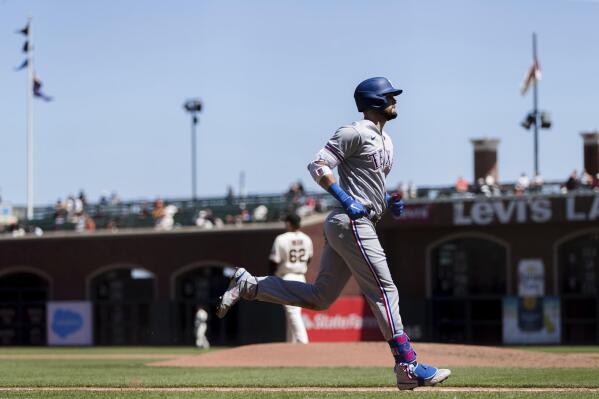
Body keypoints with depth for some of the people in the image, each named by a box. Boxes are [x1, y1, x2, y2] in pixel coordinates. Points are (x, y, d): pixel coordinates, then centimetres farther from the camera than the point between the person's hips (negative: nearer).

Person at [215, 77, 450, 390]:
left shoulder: (385, 141, 21)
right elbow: (317, 166, -15)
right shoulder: (355, 133, -9)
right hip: (352, 224, -10)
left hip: (342, 224, 10)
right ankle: (408, 368, -8)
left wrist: (388, 202, 13)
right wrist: (346, 201, -21)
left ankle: (248, 285, 12)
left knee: (320, 296, 9)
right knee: (384, 291, -9)